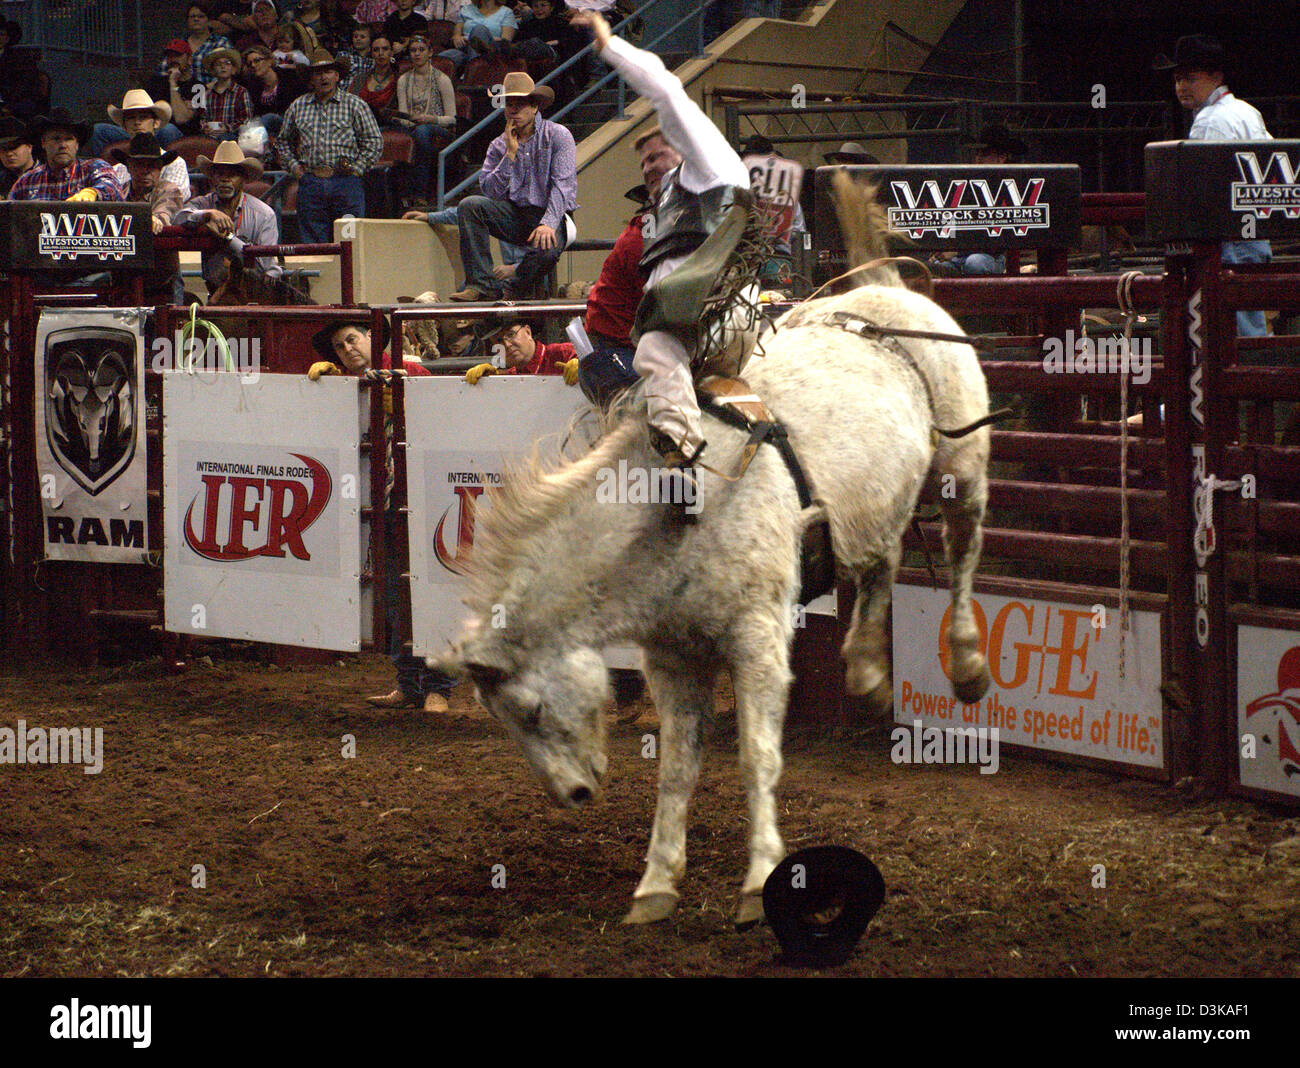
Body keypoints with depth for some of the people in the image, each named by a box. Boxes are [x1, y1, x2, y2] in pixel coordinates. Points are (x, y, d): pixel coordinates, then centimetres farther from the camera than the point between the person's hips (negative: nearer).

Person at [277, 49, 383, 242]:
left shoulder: (355, 105, 4)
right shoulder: (298, 106, 12)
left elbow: (374, 142, 4)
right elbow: (284, 141, 24)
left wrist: (357, 168, -3)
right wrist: (293, 166, 10)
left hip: (345, 182, -2)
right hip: (310, 181, 2)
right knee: (312, 241, 2)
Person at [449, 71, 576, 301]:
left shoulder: (557, 136, -1)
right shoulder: (499, 146, 9)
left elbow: (563, 186, -11)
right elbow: (490, 192, -3)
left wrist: (548, 224, -26)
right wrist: (511, 154, -10)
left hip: (549, 215, -4)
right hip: (514, 213, 4)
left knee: (547, 248, -38)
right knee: (470, 205, -21)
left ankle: (510, 291, -9)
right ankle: (482, 284, -26)